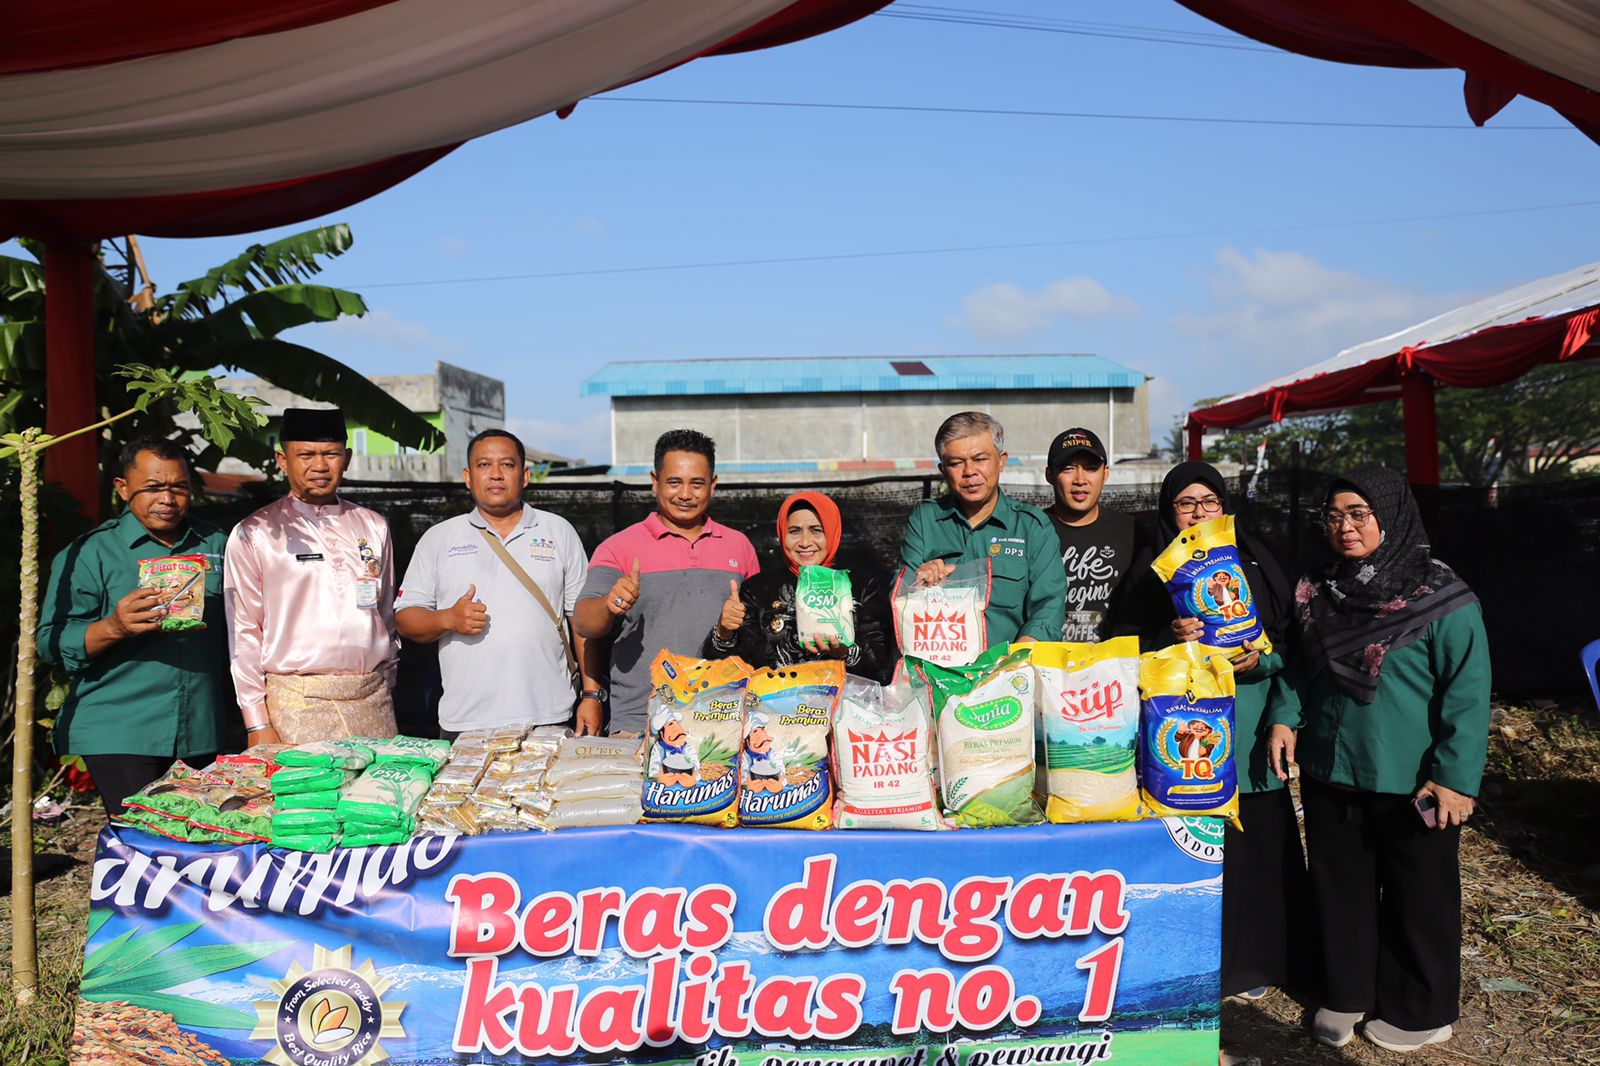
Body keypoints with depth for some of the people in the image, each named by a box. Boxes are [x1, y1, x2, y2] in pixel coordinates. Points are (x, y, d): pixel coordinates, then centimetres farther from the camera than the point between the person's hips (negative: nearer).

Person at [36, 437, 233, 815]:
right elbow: (51, 642, -6)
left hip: (202, 732, 4)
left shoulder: (215, 544, 11)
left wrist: (228, 709, 14)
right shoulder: (89, 553, -1)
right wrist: (112, 627, -24)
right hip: (118, 734, -4)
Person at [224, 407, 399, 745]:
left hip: (373, 704, 3)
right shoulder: (253, 534, 2)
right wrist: (258, 724, -5)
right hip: (296, 706, -3)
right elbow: (243, 631, 0)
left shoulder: (373, 527, 12)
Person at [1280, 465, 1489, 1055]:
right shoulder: (1321, 591, 3)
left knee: (1416, 896, 12)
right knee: (1341, 888, 17)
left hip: (1410, 785, -4)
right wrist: (1284, 716, -1)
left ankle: (1418, 1011, 31)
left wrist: (1455, 775, -18)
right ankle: (1347, 990, 36)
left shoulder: (1441, 598, -13)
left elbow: (1467, 691, -14)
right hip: (1328, 773, 5)